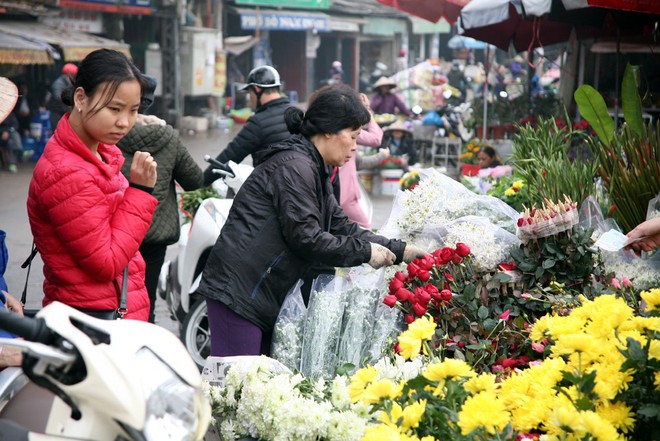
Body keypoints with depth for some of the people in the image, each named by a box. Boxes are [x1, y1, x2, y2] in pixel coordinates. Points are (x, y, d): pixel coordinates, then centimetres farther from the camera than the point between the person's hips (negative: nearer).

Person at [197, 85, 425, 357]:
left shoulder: (313, 171, 18)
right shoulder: (294, 166, -14)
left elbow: (342, 228, 18)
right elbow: (305, 237, -19)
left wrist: (402, 251, 12)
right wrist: (365, 252, -9)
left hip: (263, 298, 11)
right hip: (237, 293, -11)